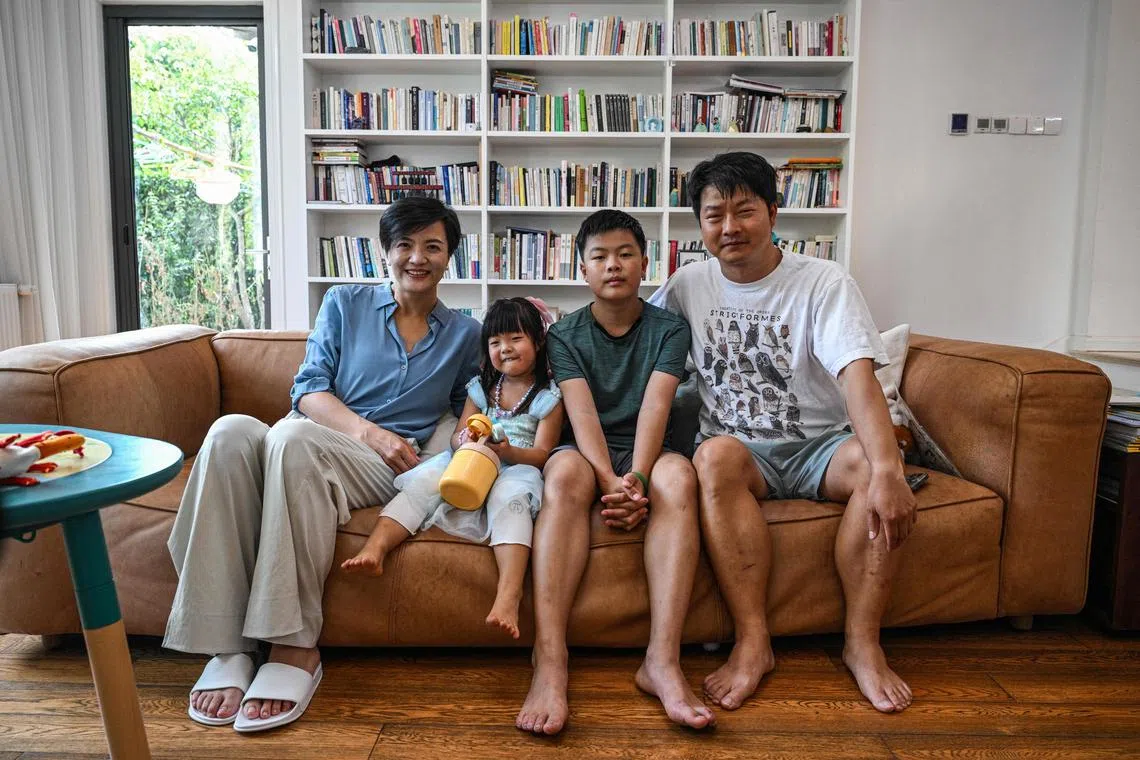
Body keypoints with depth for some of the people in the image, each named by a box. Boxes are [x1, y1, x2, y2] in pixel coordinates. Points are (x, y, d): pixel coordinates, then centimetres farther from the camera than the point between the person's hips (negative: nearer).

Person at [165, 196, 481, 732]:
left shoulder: (464, 333, 17)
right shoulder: (345, 304, 17)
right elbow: (308, 388, 7)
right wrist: (367, 431, -11)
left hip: (389, 469, -2)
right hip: (308, 446, 2)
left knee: (293, 436, -36)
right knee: (230, 432, -33)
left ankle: (294, 647, -33)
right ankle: (225, 644, -33)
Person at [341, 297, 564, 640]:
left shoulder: (549, 396, 6)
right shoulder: (481, 387, 19)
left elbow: (542, 453, -2)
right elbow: (457, 435, 13)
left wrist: (508, 451, -23)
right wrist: (466, 439, -13)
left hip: (518, 467, -4)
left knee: (509, 495, -38)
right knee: (424, 479, -25)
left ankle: (509, 593, -53)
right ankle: (373, 550, -42)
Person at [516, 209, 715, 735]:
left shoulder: (669, 329, 7)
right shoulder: (564, 334, 7)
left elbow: (655, 406, -10)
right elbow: (582, 413, -10)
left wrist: (636, 480, -27)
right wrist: (611, 482, -28)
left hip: (644, 456, 1)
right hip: (587, 454, 0)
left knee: (678, 474, -33)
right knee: (565, 471, -35)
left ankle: (662, 661, -38)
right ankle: (549, 662, -42)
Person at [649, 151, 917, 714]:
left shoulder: (824, 283, -8)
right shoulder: (689, 285, 4)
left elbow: (858, 375, -22)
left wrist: (887, 468, -39)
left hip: (818, 446, -1)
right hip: (741, 452, 1)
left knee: (873, 463, -32)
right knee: (716, 455, -33)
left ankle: (862, 641, -17)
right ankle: (752, 640, -27)